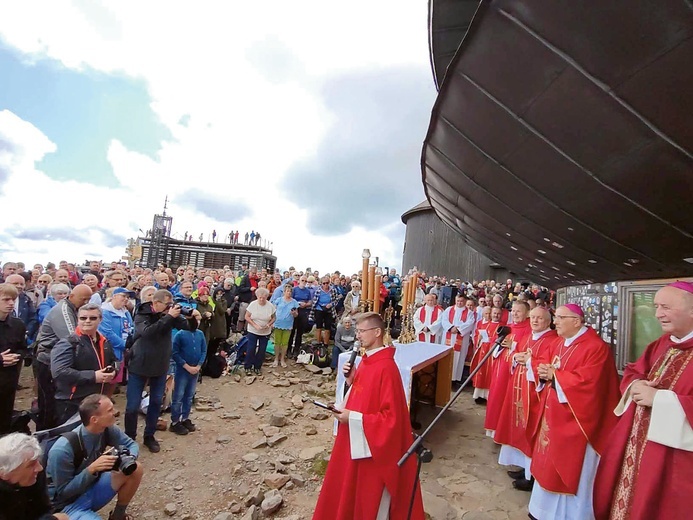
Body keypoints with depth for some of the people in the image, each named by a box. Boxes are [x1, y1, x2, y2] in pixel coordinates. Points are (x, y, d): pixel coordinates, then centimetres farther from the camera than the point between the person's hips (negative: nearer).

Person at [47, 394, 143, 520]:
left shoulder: (107, 429, -14)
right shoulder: (63, 449, -30)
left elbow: (131, 444, -2)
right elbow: (63, 491, -20)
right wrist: (91, 469, -33)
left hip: (92, 489, 7)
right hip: (67, 504, -6)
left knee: (135, 469, -11)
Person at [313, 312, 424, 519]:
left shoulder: (386, 368, -25)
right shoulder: (366, 361, 3)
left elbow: (391, 417, -25)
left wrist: (353, 418, -23)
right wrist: (352, 380, -4)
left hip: (373, 446, -9)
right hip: (356, 441, 9)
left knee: (372, 499, 12)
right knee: (351, 492, 24)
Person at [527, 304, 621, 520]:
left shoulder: (596, 348, -17)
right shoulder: (558, 344, 10)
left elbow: (587, 382, -26)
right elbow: (541, 363, 12)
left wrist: (554, 375, -19)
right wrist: (542, 370, -10)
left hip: (574, 421, -8)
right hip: (553, 416, 9)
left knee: (569, 469, 5)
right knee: (550, 464, 19)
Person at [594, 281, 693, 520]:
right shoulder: (661, 344, 7)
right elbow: (632, 372, 15)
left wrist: (659, 398, -22)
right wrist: (635, 386, -5)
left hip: (672, 457, -7)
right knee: (624, 494, 19)